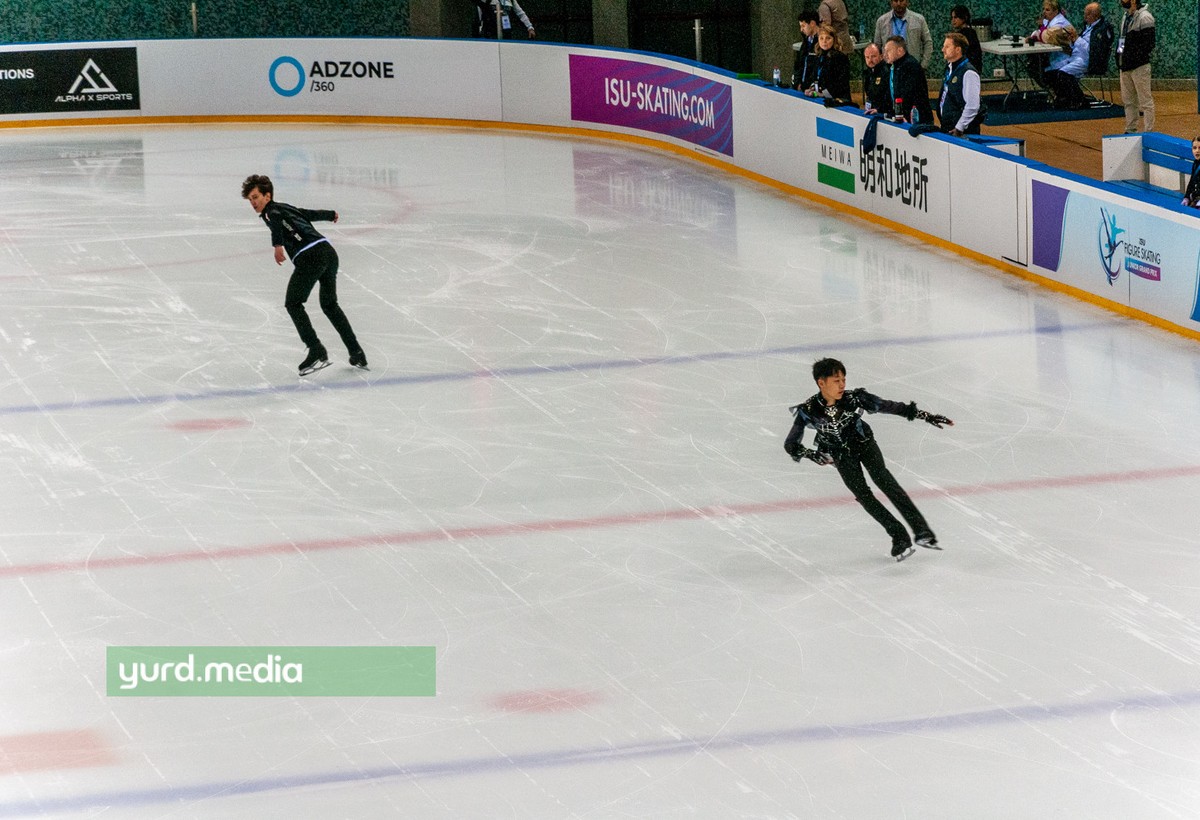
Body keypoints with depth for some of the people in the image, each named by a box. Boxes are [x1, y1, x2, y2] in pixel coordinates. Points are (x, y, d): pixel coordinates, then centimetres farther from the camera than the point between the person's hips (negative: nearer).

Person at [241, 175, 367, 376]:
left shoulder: (271, 210, 4)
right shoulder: (287, 208, 27)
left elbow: (276, 219, -22)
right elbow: (312, 214, 44)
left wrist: (278, 245, -35)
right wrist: (331, 215, 65)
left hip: (310, 256, -8)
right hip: (329, 251, 8)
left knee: (293, 304, 0)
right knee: (330, 305, 22)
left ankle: (317, 352, -10)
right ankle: (357, 354, 21)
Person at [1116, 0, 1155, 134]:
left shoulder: (1144, 17, -14)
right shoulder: (1126, 16, 15)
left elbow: (1148, 44, -18)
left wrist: (1132, 57, -21)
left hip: (1139, 66, -9)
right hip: (1125, 67, 9)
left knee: (1145, 101, -4)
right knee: (1128, 101, 15)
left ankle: (1148, 133, 0)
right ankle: (1130, 130, 23)